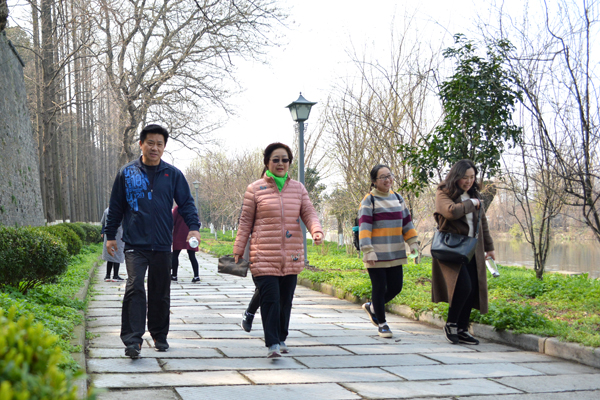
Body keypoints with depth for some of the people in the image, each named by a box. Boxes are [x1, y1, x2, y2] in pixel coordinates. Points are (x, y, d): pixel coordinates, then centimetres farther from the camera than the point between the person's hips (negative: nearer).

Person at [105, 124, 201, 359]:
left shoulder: (173, 174, 6)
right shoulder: (127, 173, 6)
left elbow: (186, 203, 6)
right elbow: (116, 207, 12)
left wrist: (193, 227, -9)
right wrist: (110, 235, 10)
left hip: (162, 245, 2)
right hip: (135, 244, -1)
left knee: (161, 293, 10)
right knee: (134, 288, -15)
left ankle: (160, 336, 24)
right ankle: (132, 339, -14)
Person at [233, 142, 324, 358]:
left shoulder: (298, 188, 12)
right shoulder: (255, 189, 2)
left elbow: (309, 213, 6)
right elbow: (245, 221, 4)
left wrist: (317, 231, -15)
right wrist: (238, 251, 2)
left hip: (291, 257, 4)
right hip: (264, 255, -4)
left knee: (286, 300, 10)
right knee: (270, 299, -11)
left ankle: (281, 339, 24)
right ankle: (272, 344, -11)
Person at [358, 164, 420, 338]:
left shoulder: (398, 198, 13)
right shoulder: (369, 200, -6)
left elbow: (407, 223, 18)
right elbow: (364, 227, -12)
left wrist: (413, 242, 10)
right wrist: (367, 251, -20)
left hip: (395, 254, 6)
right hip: (377, 255, -6)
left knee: (396, 287, 7)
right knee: (379, 288, 0)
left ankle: (372, 307, 31)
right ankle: (381, 324, 15)